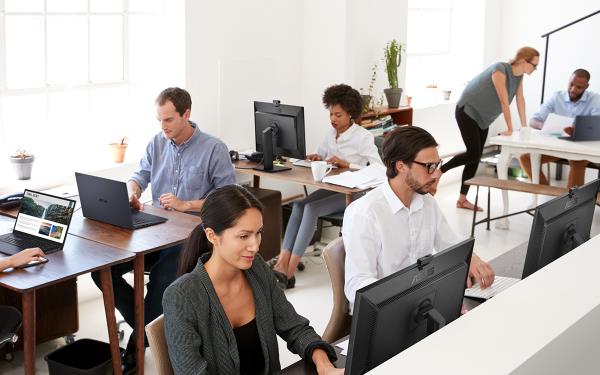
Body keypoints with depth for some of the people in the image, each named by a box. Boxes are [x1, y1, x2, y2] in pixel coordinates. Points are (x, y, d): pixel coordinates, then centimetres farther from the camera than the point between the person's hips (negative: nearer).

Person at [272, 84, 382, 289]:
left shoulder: (363, 137, -10)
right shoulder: (331, 133, 10)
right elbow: (320, 154, 23)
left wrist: (347, 164, -26)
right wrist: (316, 157, -2)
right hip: (331, 187, 6)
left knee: (311, 208, -28)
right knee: (299, 205, -22)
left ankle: (289, 272, -28)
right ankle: (281, 264, -29)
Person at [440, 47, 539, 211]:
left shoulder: (519, 75, -1)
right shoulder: (500, 71, -27)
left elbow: (520, 99, 4)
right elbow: (504, 102, -26)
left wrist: (524, 126, 3)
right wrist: (510, 129, -24)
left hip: (482, 117, 8)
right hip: (467, 111, -8)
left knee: (475, 157, 3)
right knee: (473, 154, -14)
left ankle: (462, 200, 7)